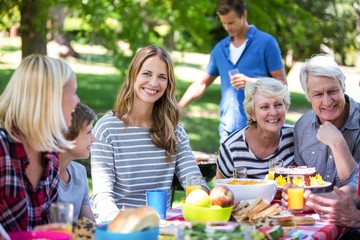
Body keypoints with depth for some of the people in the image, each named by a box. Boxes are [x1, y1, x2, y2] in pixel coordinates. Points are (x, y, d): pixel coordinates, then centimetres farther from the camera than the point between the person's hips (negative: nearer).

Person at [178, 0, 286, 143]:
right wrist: (179, 106, 5)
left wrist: (251, 82, -18)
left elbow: (281, 82, -3)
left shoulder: (266, 42, -3)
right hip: (228, 128, 5)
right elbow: (202, 83, 18)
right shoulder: (220, 48, 12)